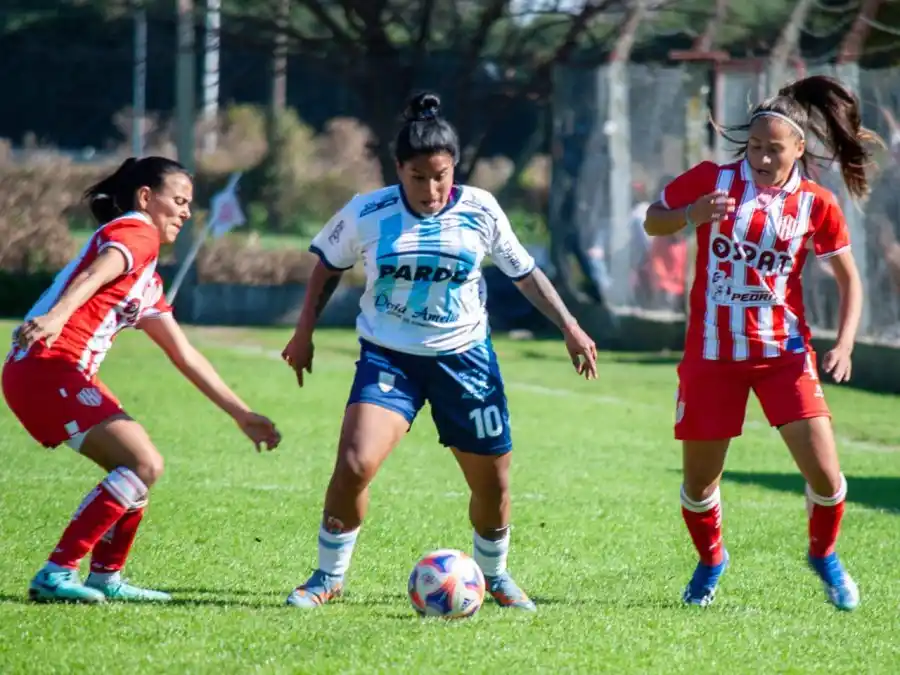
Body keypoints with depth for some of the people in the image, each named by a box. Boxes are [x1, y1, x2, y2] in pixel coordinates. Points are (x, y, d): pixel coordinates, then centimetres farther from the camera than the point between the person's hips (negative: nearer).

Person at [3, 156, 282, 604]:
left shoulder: (148, 281, 27)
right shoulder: (135, 232, -1)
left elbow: (185, 356, 30)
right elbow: (95, 274, -22)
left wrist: (241, 414, 30)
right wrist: (58, 314, -41)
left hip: (55, 375, 10)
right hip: (48, 367, -10)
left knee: (139, 466, 16)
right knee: (144, 464, -14)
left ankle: (105, 578, 17)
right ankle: (55, 574, -16)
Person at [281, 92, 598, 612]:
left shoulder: (480, 211, -6)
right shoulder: (367, 214, -9)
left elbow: (526, 272, 7)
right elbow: (329, 266, 9)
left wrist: (570, 327, 2)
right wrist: (304, 333, 8)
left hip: (463, 356, 2)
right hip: (388, 355, -2)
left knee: (493, 483, 7)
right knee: (354, 463, -21)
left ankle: (495, 575, 34)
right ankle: (329, 577, -3)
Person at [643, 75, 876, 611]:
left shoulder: (815, 204, -3)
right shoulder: (713, 181, -5)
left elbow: (849, 278, 5)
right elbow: (652, 222, 6)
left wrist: (844, 345, -9)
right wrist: (688, 216, -17)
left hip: (782, 352, 0)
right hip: (711, 354, 0)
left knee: (825, 473, -9)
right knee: (699, 484, 6)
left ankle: (824, 556, 20)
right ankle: (711, 559, 36)